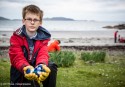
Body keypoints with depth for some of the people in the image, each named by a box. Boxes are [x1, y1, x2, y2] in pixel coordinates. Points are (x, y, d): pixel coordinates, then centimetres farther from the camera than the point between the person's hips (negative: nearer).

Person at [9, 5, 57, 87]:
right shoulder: (16, 37, -15)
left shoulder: (43, 37, -7)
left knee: (52, 66, -23)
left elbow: (43, 54, -20)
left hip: (36, 66, 3)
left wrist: (41, 65, -46)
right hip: (21, 70, -2)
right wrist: (27, 68, -47)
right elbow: (17, 58, -24)